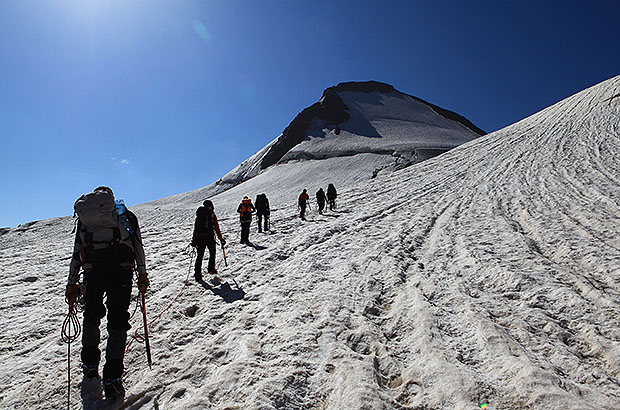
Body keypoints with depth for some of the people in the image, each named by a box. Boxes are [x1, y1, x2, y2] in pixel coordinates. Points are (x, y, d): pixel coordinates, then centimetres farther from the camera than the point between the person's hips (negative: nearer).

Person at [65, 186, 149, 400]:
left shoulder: (84, 219, 21)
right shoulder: (126, 215, 16)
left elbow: (76, 254, 20)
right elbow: (138, 246, 8)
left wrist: (72, 284, 24)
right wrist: (142, 274, 11)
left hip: (93, 270, 2)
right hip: (121, 267, -2)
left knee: (91, 314, 23)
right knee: (118, 320, 2)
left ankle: (90, 364, 37)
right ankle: (112, 377, -2)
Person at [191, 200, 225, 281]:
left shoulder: (199, 215, 11)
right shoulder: (212, 215, 0)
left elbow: (195, 228, 13)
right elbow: (216, 228, -1)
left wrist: (193, 240, 19)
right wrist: (221, 239, 4)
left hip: (199, 238, 3)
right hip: (209, 237, -3)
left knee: (200, 256, 10)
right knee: (212, 253, 20)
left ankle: (197, 274, 7)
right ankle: (211, 269, 16)